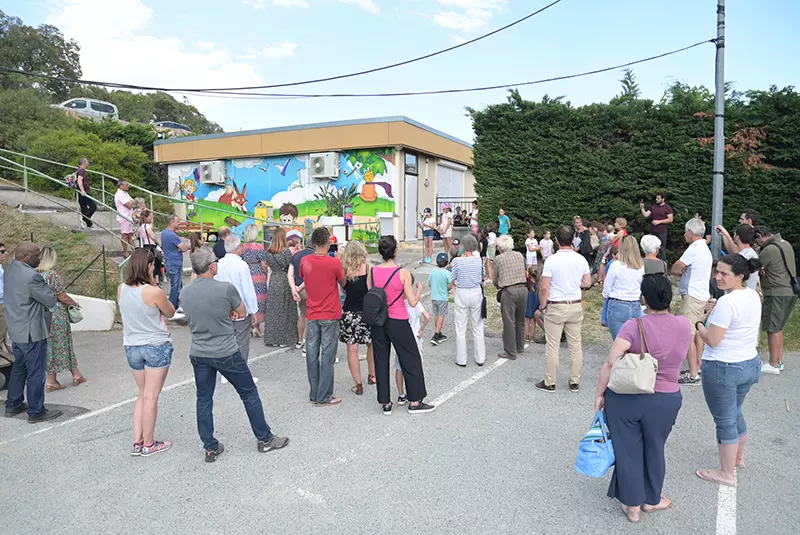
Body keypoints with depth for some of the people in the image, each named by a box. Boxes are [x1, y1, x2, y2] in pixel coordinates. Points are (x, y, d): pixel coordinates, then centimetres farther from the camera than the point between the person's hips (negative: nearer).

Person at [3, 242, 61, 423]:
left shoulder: (10, 269, 5)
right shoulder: (31, 277, -25)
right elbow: (52, 300, -19)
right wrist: (47, 288, 0)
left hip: (16, 331, 10)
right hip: (31, 332, -10)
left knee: (19, 367, 24)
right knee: (36, 373, 2)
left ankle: (13, 405, 35)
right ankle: (36, 412, 12)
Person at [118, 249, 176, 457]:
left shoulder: (121, 289, -2)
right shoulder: (154, 292, -20)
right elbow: (170, 313, -4)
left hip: (132, 347, 6)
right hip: (156, 346, -6)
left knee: (143, 394, 19)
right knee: (151, 396, 5)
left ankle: (137, 442, 20)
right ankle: (149, 444, 16)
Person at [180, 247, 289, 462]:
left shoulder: (185, 292, -2)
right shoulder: (226, 288, -18)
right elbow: (242, 313, -3)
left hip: (198, 354, 5)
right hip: (226, 354, -4)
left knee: (204, 400, 14)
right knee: (250, 394, 10)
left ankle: (210, 448, 22)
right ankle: (265, 439, 20)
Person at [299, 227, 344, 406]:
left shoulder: (305, 261, -2)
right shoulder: (334, 262, -14)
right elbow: (343, 283, 1)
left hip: (311, 315, 4)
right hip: (330, 316, -4)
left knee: (312, 354, 11)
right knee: (327, 356, 2)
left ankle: (314, 395, 20)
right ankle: (324, 398, 7)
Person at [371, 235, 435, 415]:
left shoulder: (372, 272, -3)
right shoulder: (403, 273, -14)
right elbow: (413, 302, -12)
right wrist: (420, 288, 5)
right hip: (398, 322, -4)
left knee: (381, 360, 13)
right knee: (411, 359, 11)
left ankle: (385, 403, 20)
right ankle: (415, 402, 18)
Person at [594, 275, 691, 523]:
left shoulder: (635, 325, -17)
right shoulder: (684, 325, -4)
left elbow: (610, 363, -20)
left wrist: (599, 394, -9)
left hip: (624, 398, -3)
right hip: (664, 402, 3)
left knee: (628, 450, 13)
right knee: (654, 450, 22)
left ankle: (633, 506, 26)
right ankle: (651, 500, 39)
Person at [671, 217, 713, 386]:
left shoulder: (694, 249, -17)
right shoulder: (706, 249, 16)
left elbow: (674, 269, -14)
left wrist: (680, 270, 5)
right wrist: (684, 270, -4)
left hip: (692, 296, -10)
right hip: (702, 295, 10)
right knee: (698, 334, 16)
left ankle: (692, 375, -5)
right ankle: (698, 368, 24)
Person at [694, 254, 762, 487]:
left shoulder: (726, 302, -25)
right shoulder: (753, 296, 2)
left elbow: (712, 340, -22)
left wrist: (697, 324, -6)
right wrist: (717, 310, 8)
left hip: (723, 368, -9)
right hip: (750, 364, 9)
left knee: (725, 421, 6)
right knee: (736, 413, 27)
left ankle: (727, 474, 19)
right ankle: (739, 457, 46)